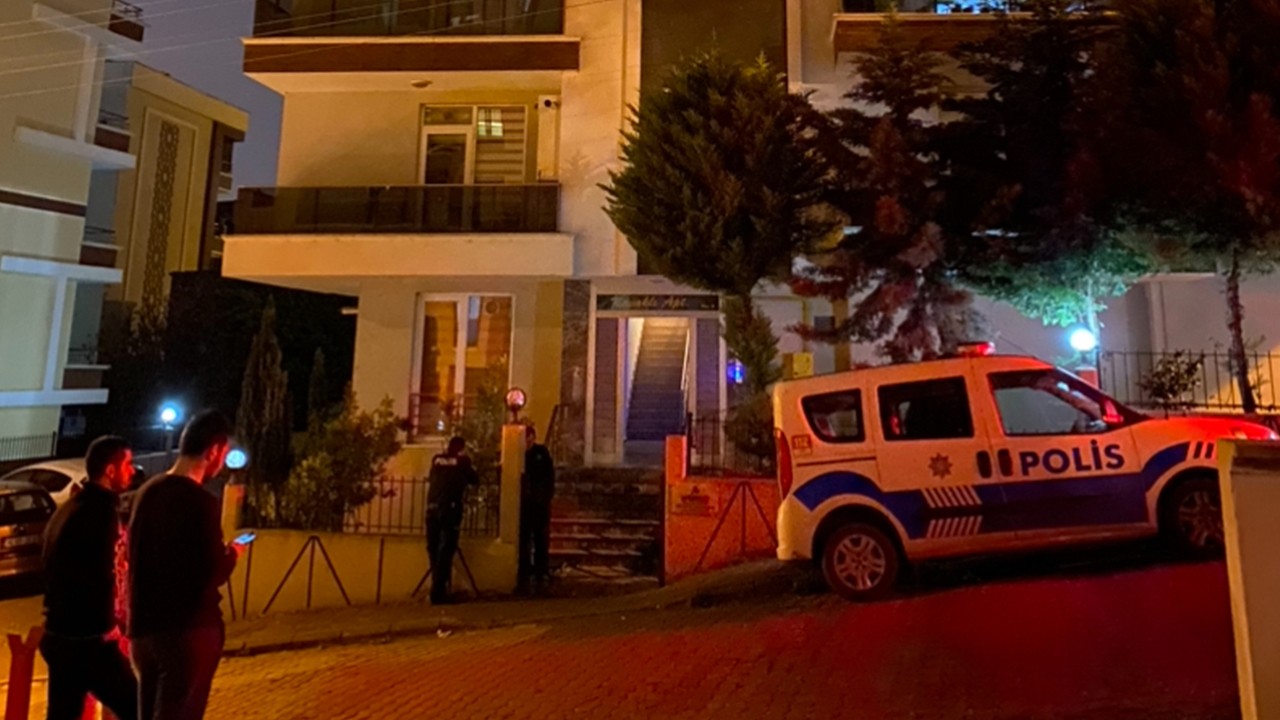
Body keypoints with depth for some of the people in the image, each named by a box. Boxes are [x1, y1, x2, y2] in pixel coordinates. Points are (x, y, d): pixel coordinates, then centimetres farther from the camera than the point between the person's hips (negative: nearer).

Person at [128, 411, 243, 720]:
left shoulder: (148, 491, 5)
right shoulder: (200, 501, -19)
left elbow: (139, 555, 17)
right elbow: (215, 574, -18)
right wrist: (232, 553, 2)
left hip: (144, 624, 8)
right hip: (188, 627, -8)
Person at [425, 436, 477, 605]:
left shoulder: (437, 460, 15)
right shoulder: (462, 461, 6)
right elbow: (475, 480, 14)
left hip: (432, 508, 4)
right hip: (450, 509, -4)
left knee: (434, 549, 14)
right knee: (446, 550, -1)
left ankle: (438, 588, 26)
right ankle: (438, 591, -5)